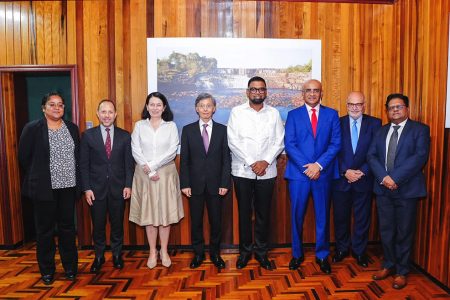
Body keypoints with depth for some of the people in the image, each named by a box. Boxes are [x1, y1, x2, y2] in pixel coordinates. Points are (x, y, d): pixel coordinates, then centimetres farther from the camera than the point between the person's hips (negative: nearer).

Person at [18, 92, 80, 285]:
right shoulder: (32, 128, -4)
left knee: (67, 228, 11)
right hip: (44, 188, -3)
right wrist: (37, 178, 4)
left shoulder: (72, 128, 7)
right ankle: (47, 271, 24)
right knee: (45, 230, 8)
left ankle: (70, 268, 25)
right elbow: (24, 157, 0)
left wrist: (77, 180, 7)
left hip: (68, 187, 3)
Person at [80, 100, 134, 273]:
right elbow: (83, 164, 0)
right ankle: (99, 257, 26)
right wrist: (86, 188, -5)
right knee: (98, 225, 9)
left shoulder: (125, 136, 3)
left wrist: (128, 185, -4)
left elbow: (129, 163, 3)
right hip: (96, 188, 0)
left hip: (118, 188, 1)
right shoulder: (88, 135, 1)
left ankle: (117, 255, 27)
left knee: (117, 224, 10)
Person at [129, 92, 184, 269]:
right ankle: (152, 252, 17)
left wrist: (153, 165, -14)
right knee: (148, 214, 5)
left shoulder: (171, 126, 3)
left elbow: (172, 151, -5)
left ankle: (164, 252, 18)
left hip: (166, 174, 0)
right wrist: (150, 172, -11)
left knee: (165, 213, 4)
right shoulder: (139, 125, 5)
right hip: (145, 175, 1)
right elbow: (135, 151, -2)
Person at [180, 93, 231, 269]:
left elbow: (226, 158, 1)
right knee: (196, 221, 9)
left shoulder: (222, 130, 3)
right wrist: (185, 184, -5)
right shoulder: (188, 130, 3)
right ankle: (198, 253, 26)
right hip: (195, 184, 0)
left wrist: (225, 183, -5)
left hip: (215, 184, 0)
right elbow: (184, 159, 1)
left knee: (216, 221, 8)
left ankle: (215, 253, 26)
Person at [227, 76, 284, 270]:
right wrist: (251, 163, -13)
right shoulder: (237, 112, 1)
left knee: (264, 213, 9)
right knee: (244, 212, 8)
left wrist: (265, 161, -12)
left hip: (267, 172, 2)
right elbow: (233, 142, -7)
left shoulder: (274, 113, 7)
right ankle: (245, 251, 23)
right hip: (242, 171, -1)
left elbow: (279, 142, 2)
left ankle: (261, 251, 24)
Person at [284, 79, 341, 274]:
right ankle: (297, 254, 24)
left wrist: (319, 165, -12)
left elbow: (335, 144, 0)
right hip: (299, 172, 0)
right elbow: (289, 144, -3)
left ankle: (322, 255, 24)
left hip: (323, 173, 1)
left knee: (323, 216, 8)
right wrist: (306, 167, -13)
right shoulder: (293, 115, 5)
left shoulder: (332, 114, 7)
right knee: (297, 216, 7)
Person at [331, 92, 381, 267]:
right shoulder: (337, 123, 1)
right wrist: (345, 171, -13)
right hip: (341, 179, 0)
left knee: (362, 218, 11)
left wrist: (362, 172, -13)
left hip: (364, 179, 0)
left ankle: (359, 251, 28)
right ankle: (342, 249, 29)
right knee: (340, 217, 10)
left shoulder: (374, 124, 1)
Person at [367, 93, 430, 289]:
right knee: (386, 230, 12)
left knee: (404, 232, 6)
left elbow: (420, 157, -14)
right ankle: (388, 265, 29)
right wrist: (383, 177, -14)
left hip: (407, 189, -4)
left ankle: (401, 272, 22)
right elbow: (371, 156, 3)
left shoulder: (420, 129, -1)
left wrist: (395, 177, -20)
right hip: (383, 188, 4)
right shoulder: (381, 131, 13)